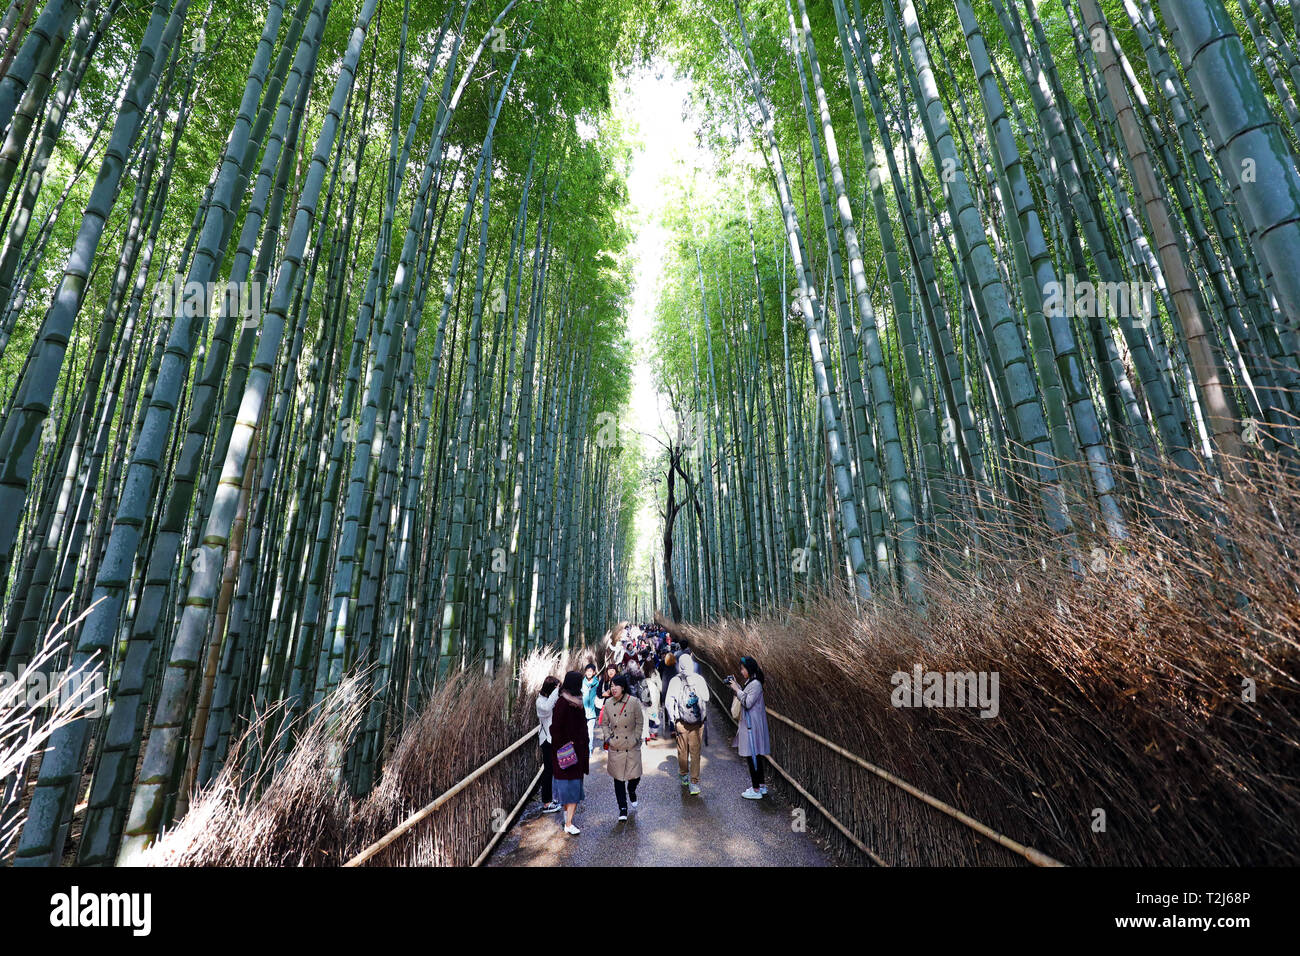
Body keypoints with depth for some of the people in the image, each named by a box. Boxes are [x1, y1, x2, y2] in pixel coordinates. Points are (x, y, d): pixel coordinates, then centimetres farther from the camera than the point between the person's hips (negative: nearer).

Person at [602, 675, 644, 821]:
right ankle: (622, 809, 20)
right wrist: (608, 738, -2)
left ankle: (631, 791, 37)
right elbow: (605, 723, 9)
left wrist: (636, 738, -5)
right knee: (618, 778, 5)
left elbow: (639, 722, -1)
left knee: (635, 776, 3)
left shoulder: (634, 702, -10)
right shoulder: (608, 703, -2)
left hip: (632, 746, -1)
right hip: (615, 747, 2)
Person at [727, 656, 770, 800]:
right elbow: (744, 698, 16)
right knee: (756, 756, 17)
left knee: (752, 756, -2)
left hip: (752, 726, -10)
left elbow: (747, 703, -23)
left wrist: (737, 689, -19)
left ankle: (756, 790, 6)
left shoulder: (755, 684, -20)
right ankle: (761, 786, 27)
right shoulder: (750, 682, 10)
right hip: (748, 724, 10)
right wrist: (736, 686, 8)